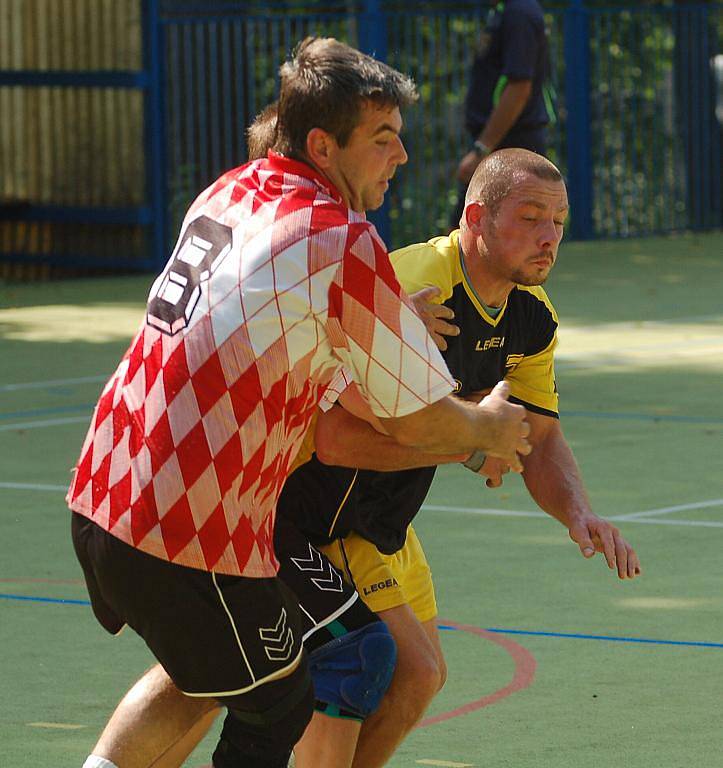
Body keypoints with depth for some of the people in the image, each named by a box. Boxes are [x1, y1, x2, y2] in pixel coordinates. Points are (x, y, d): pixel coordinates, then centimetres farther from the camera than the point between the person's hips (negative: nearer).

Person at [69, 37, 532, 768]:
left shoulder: (230, 191, 8)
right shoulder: (345, 243, -15)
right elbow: (414, 420, -6)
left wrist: (392, 315, 23)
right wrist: (490, 428, 15)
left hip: (99, 498, 8)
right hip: (195, 539, -8)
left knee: (197, 679, 30)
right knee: (279, 709, 10)